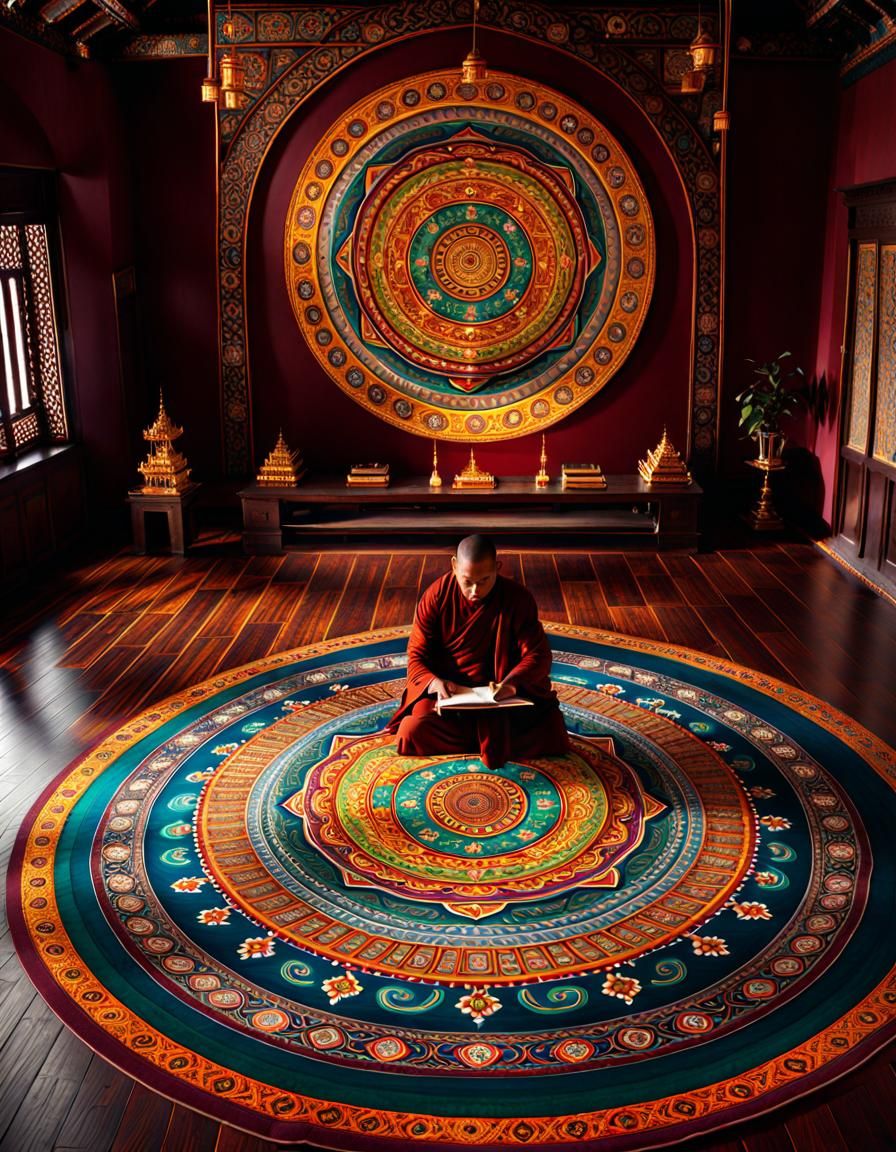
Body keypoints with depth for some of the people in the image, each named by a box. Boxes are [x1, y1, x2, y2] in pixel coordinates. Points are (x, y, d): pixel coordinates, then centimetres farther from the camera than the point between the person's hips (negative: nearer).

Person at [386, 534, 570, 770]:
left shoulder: (519, 598, -10)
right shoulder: (436, 596, -9)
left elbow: (538, 654, -11)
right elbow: (417, 656, -7)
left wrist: (512, 683, -32)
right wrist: (435, 683, -29)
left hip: (500, 693, 0)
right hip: (447, 691, 0)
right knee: (411, 732, -28)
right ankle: (491, 736, -5)